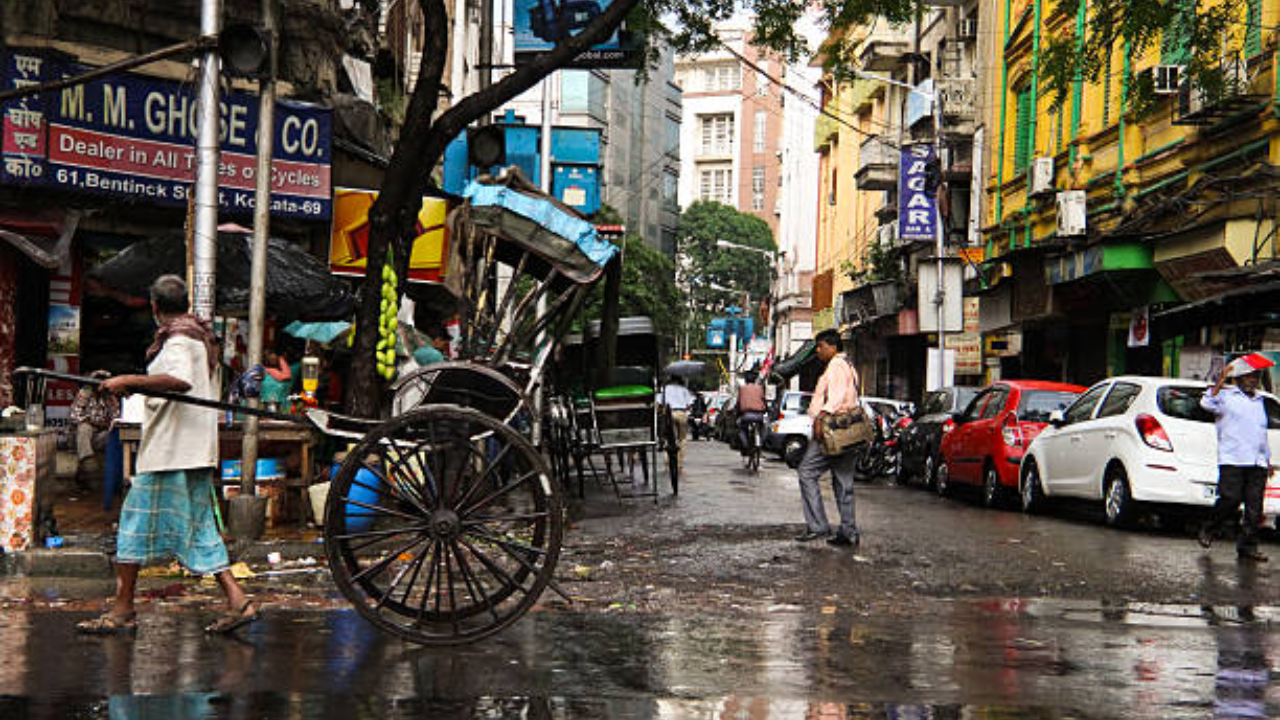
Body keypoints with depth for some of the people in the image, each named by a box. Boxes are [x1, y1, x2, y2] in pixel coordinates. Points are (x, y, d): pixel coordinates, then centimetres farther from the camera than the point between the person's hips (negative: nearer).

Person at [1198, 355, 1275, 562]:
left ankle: (1247, 547, 5)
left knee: (1254, 508, 0)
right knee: (1231, 498, -15)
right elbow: (1207, 403, -16)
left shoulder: (1259, 401, 24)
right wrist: (1221, 381, -17)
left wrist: (1267, 460, 26)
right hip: (1232, 460, -5)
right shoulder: (1226, 395, 5)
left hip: (1258, 462, 6)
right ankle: (1210, 530, 8)